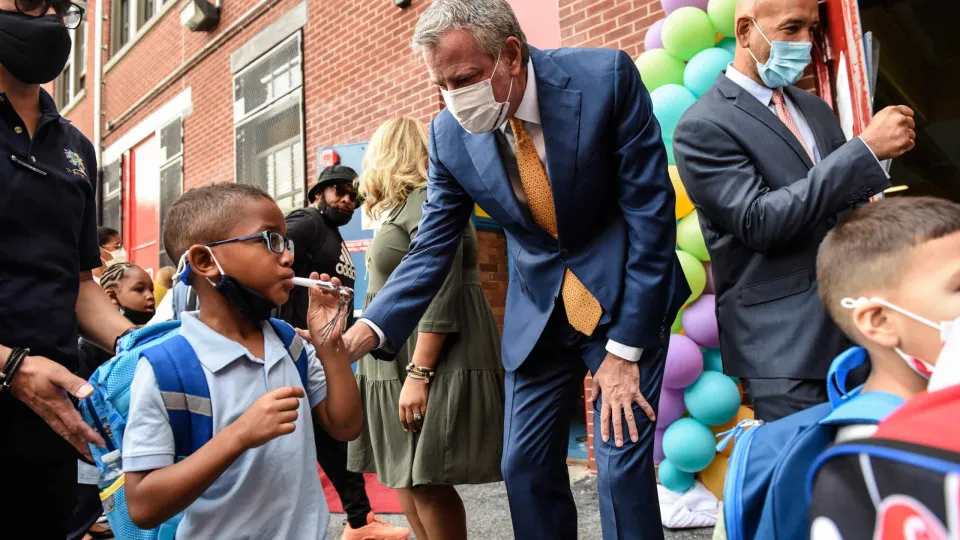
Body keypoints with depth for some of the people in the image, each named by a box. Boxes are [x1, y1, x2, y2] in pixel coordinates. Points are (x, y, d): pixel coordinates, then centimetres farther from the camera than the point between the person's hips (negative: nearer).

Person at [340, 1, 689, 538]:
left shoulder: (606, 76, -19)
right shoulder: (450, 133, -9)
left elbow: (650, 211, -16)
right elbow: (432, 251, -5)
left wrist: (625, 349, -16)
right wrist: (362, 334, -21)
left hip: (624, 296, -3)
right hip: (539, 309, 4)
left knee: (623, 464, -4)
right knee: (525, 468, 7)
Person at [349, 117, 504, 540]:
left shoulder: (427, 200, -11)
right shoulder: (404, 207, 20)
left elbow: (439, 294, -20)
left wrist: (418, 373, -24)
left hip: (430, 361, -10)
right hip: (402, 360, 10)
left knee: (425, 480, -5)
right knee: (404, 476, 11)